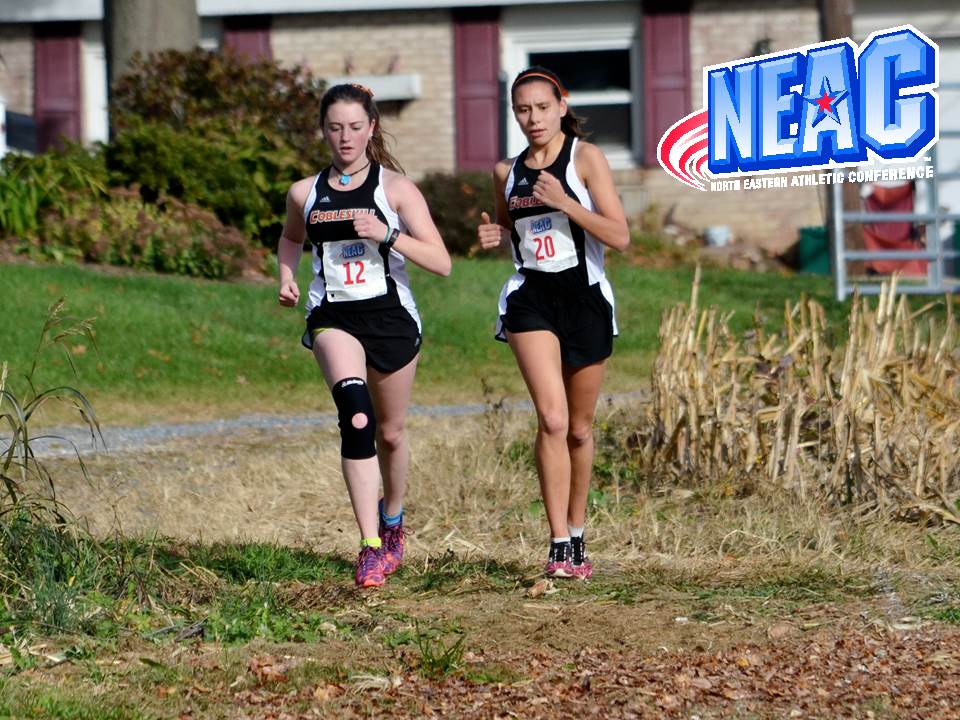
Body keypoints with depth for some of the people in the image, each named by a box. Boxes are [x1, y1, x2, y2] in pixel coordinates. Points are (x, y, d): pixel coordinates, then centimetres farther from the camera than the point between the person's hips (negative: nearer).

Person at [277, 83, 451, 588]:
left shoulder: (395, 187, -2)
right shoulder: (305, 193, 6)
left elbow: (441, 263, -8)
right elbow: (291, 238, 29)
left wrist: (388, 234, -21)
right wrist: (287, 277, 10)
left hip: (390, 316, 0)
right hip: (333, 318, 0)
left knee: (389, 433, 13)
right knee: (356, 416, -26)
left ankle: (392, 519, 45)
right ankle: (371, 546, -30)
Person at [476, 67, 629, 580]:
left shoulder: (585, 158, -3)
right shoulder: (507, 172, 9)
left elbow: (620, 236, -10)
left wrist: (564, 203, -21)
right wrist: (493, 234, 4)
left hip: (584, 297, -1)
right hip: (530, 299, 1)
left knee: (579, 427, 9)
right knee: (551, 419, -17)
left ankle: (576, 535, 27)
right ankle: (558, 543, -18)